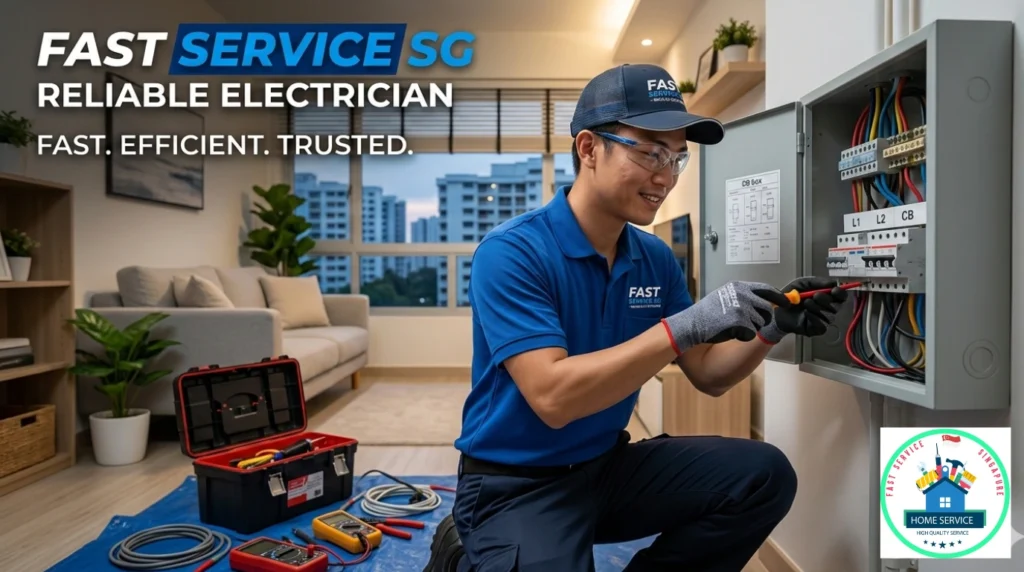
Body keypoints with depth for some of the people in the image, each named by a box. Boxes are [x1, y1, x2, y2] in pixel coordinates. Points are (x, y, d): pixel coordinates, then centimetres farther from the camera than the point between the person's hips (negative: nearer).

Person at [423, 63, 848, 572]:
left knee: (764, 476, -7)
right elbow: (552, 397, -30)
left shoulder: (656, 258, 1)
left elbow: (708, 376, 6)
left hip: (609, 464, 6)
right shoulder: (511, 253, -20)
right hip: (516, 485, -5)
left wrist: (771, 329, -13)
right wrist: (683, 327, -33)